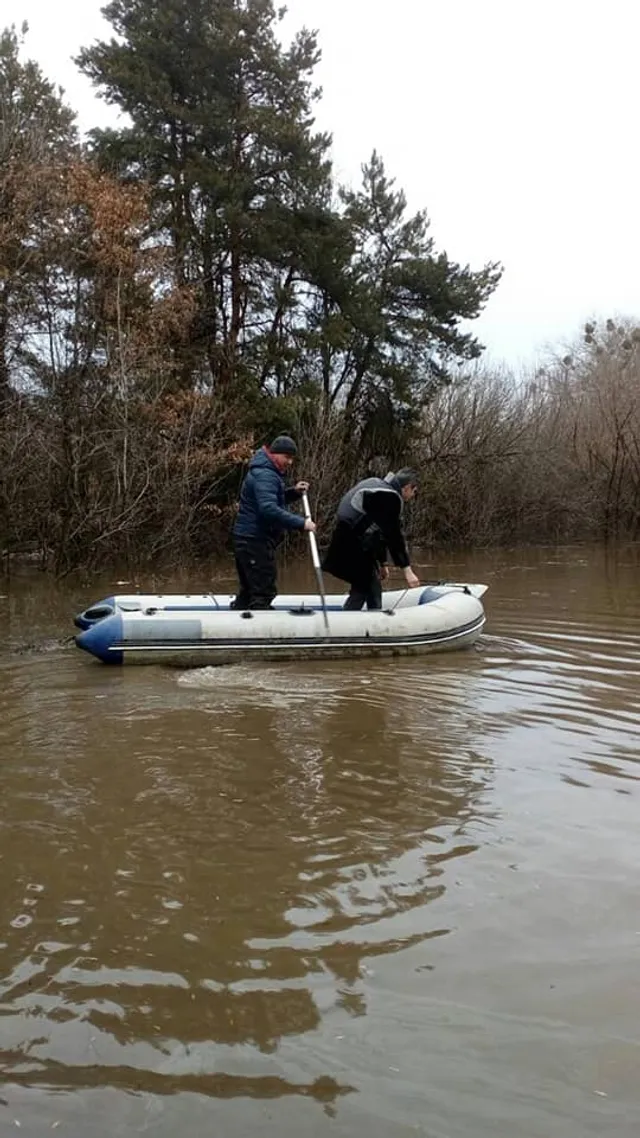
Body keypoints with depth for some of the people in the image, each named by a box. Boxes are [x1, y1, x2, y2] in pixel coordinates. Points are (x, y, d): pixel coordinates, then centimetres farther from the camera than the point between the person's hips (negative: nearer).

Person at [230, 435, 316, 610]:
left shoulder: (269, 472, 17)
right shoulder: (265, 475, -16)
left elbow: (272, 500, 29)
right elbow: (269, 509, -30)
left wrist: (293, 492, 12)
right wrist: (301, 523, -30)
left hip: (247, 539, 11)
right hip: (255, 540, -11)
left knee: (249, 589, 17)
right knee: (264, 591, -11)